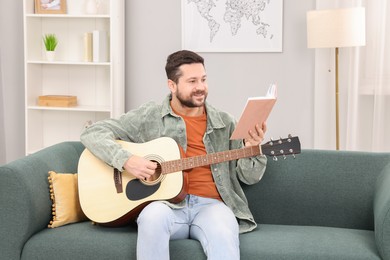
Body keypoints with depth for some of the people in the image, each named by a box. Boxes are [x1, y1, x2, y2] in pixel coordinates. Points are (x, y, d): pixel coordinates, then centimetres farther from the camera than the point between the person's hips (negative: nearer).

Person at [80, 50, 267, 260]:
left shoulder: (225, 123, 15)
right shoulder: (149, 116, 8)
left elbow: (250, 177, 15)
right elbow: (93, 133, 4)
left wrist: (251, 147, -6)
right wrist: (126, 160, -12)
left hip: (210, 204, 1)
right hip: (165, 202, 0)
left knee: (224, 235, -36)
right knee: (154, 216, -38)